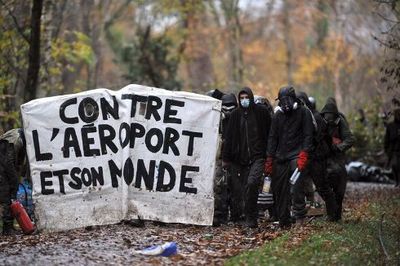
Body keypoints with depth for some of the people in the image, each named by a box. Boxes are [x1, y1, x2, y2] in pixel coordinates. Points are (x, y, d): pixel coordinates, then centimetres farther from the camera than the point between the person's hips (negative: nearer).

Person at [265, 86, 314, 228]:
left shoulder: (303, 113, 0)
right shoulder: (278, 115, 13)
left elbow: (308, 135, -6)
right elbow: (272, 138, 14)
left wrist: (303, 154, -18)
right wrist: (269, 159, 6)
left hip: (297, 154, -5)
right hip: (281, 157, 5)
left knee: (295, 188, -23)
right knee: (279, 188, 4)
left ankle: (299, 215, -21)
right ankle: (283, 220, 11)